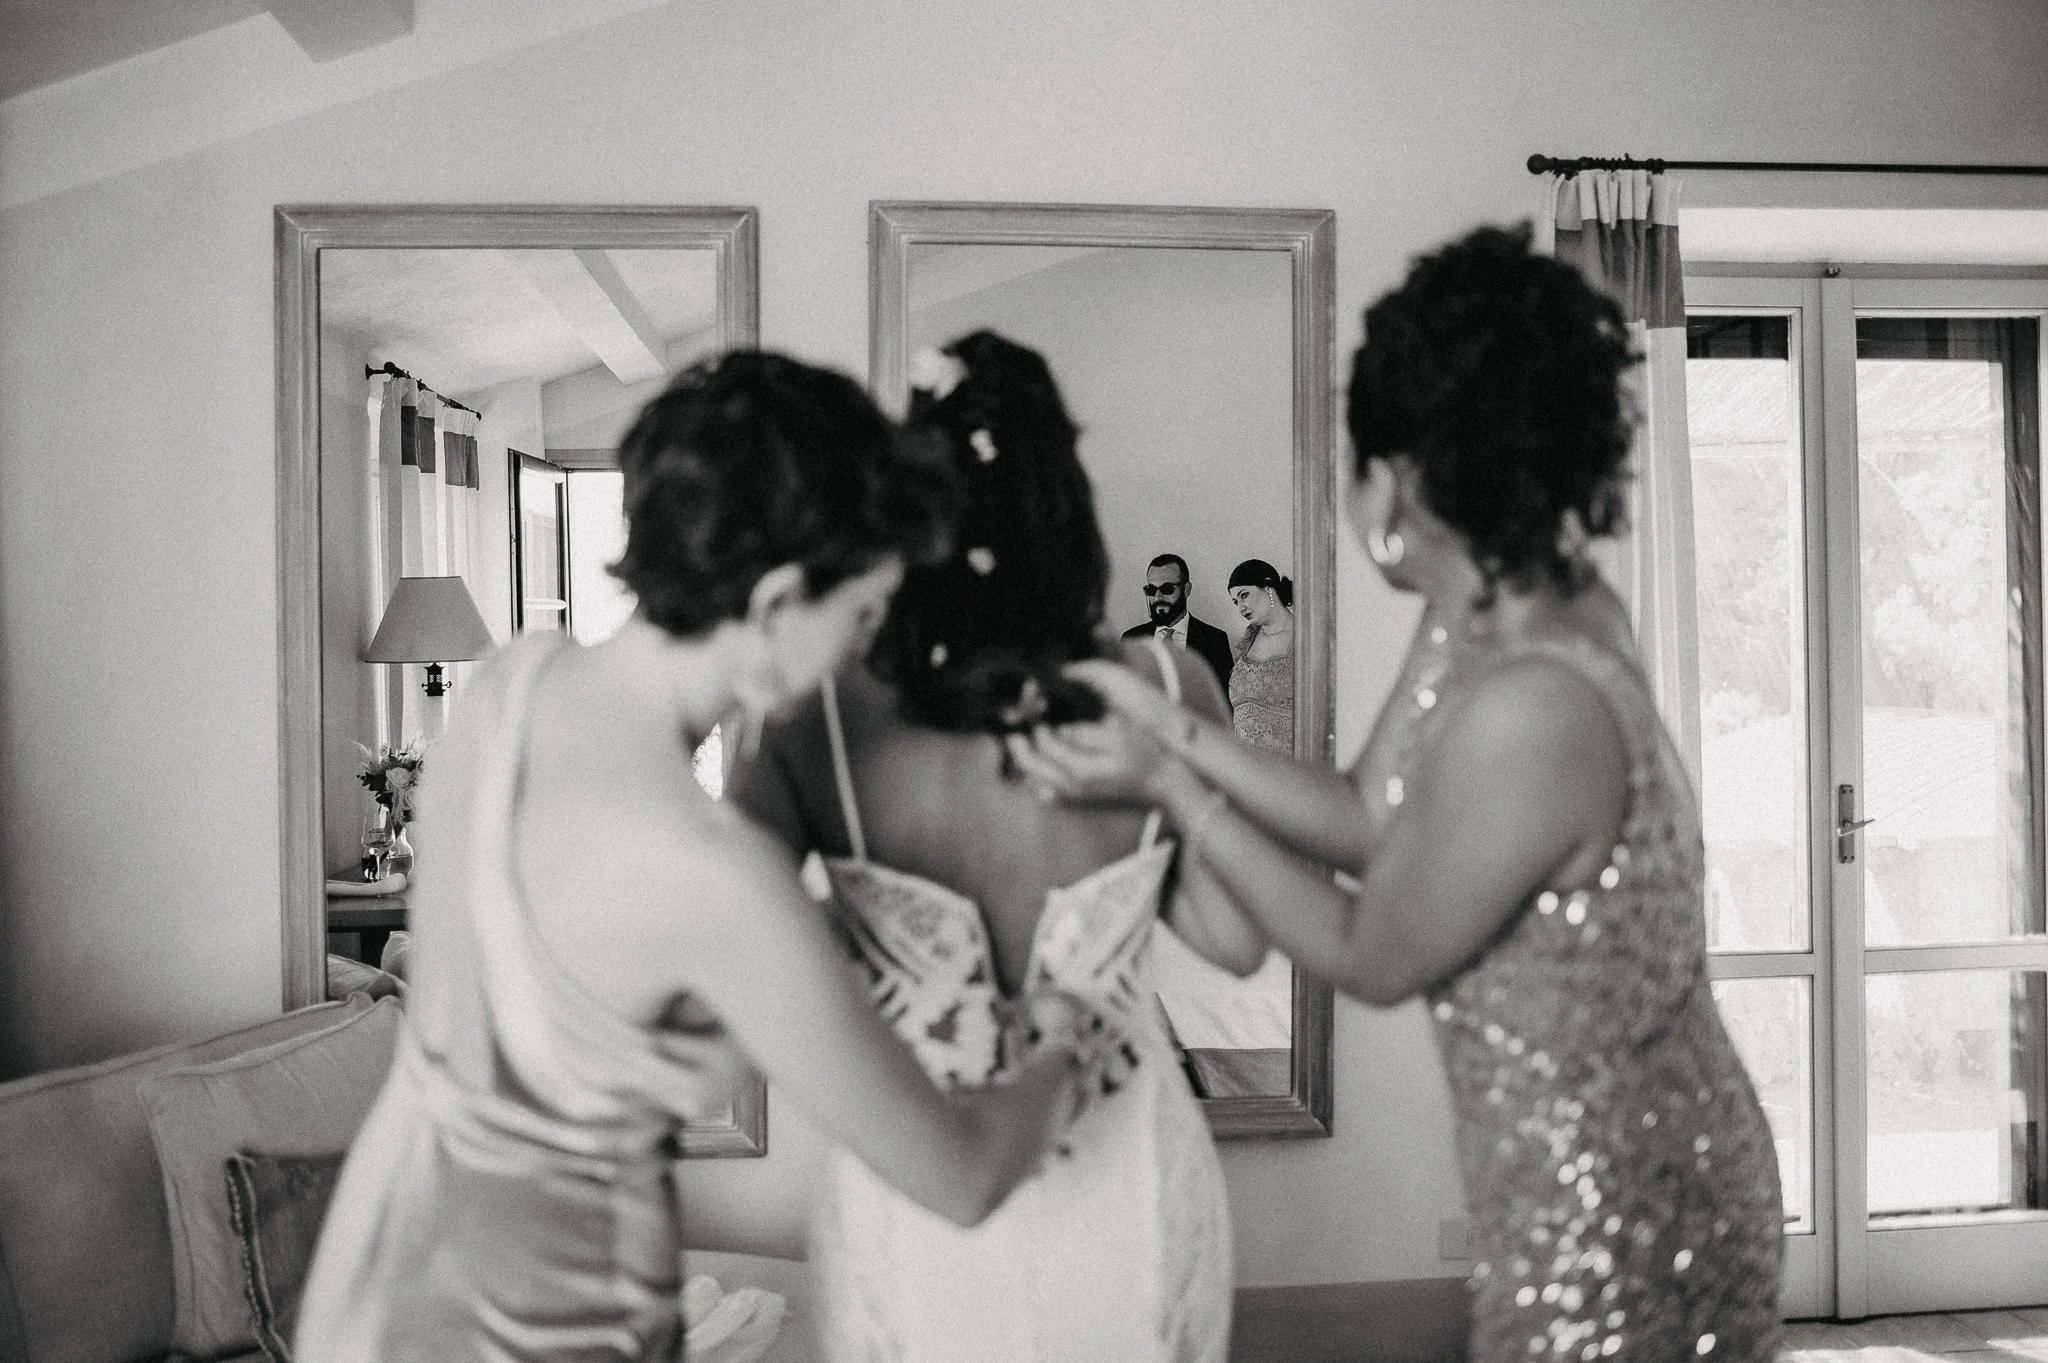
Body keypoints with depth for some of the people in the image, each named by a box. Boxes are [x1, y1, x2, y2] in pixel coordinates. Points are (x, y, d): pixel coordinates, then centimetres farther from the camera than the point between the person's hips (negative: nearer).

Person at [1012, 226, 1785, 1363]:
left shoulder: (1522, 713, -32)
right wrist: (1177, 734, -2)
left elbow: (1370, 958, -17)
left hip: (1618, 1227, -8)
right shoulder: (1520, 613, -6)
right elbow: (1378, 830, 3)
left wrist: (1169, 790, -13)